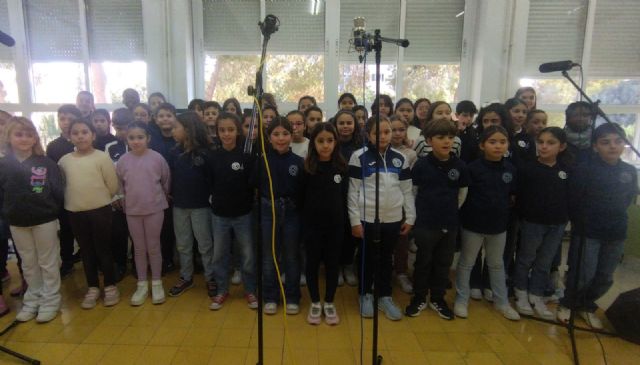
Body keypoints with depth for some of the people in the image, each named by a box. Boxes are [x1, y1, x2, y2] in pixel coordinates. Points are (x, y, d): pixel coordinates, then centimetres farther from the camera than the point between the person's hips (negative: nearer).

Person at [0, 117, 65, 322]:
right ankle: (32, 300, 31)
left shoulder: (47, 163, -8)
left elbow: (58, 192, -7)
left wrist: (52, 211, -9)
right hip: (17, 223, 3)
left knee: (48, 262, 8)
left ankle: (50, 301, 20)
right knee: (28, 264, 16)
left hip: (45, 220, -3)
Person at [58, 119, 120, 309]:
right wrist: (79, 198, 12)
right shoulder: (64, 160, 2)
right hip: (75, 212, 4)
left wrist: (99, 199, 4)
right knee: (86, 251, 13)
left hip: (100, 210, -3)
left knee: (103, 249, 5)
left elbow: (113, 186, -7)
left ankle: (110, 286, 19)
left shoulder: (102, 157, -8)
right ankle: (93, 288, 26)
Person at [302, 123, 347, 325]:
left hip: (335, 224, 1)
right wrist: (303, 221, -5)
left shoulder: (342, 167, -2)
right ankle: (315, 303, 28)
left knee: (333, 263, 11)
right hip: (312, 224, -1)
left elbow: (344, 196, 5)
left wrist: (345, 220, 4)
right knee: (313, 263, 10)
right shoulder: (307, 167, -7)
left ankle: (329, 303, 29)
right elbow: (301, 197, -3)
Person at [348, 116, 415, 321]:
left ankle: (385, 296, 31)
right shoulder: (360, 157, -6)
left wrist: (410, 217, 6)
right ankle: (366, 295, 29)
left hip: (392, 219, 3)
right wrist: (355, 220, -9)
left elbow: (407, 191, 9)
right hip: (367, 218, -3)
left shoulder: (400, 158, 5)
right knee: (367, 258, 11)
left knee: (386, 258, 16)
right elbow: (353, 191, -6)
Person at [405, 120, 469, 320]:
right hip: (425, 224, -2)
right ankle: (419, 298, 28)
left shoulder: (460, 165, -4)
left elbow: (462, 193, 10)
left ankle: (438, 299, 32)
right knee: (423, 262, 11)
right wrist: (422, 211, 5)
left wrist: (451, 211, 13)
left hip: (450, 225, 3)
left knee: (444, 264, 15)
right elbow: (412, 191, 0)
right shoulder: (421, 164, -10)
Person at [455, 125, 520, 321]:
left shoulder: (510, 169, -1)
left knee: (497, 264, 20)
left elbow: (512, 195, 10)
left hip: (498, 225, 4)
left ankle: (502, 301, 35)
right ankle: (461, 300, 25)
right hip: (473, 224, -4)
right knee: (466, 263, 11)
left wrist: (502, 209, 1)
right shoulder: (473, 168, -14)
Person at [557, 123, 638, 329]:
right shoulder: (583, 171, -13)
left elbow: (629, 198, 17)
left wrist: (615, 218, 9)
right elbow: (572, 203, -9)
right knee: (582, 276, -2)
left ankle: (586, 306, 36)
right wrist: (581, 224, -2)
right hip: (587, 233, -4)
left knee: (605, 278, 13)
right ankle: (567, 304, 24)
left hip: (616, 234, 5)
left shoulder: (630, 172, 2)